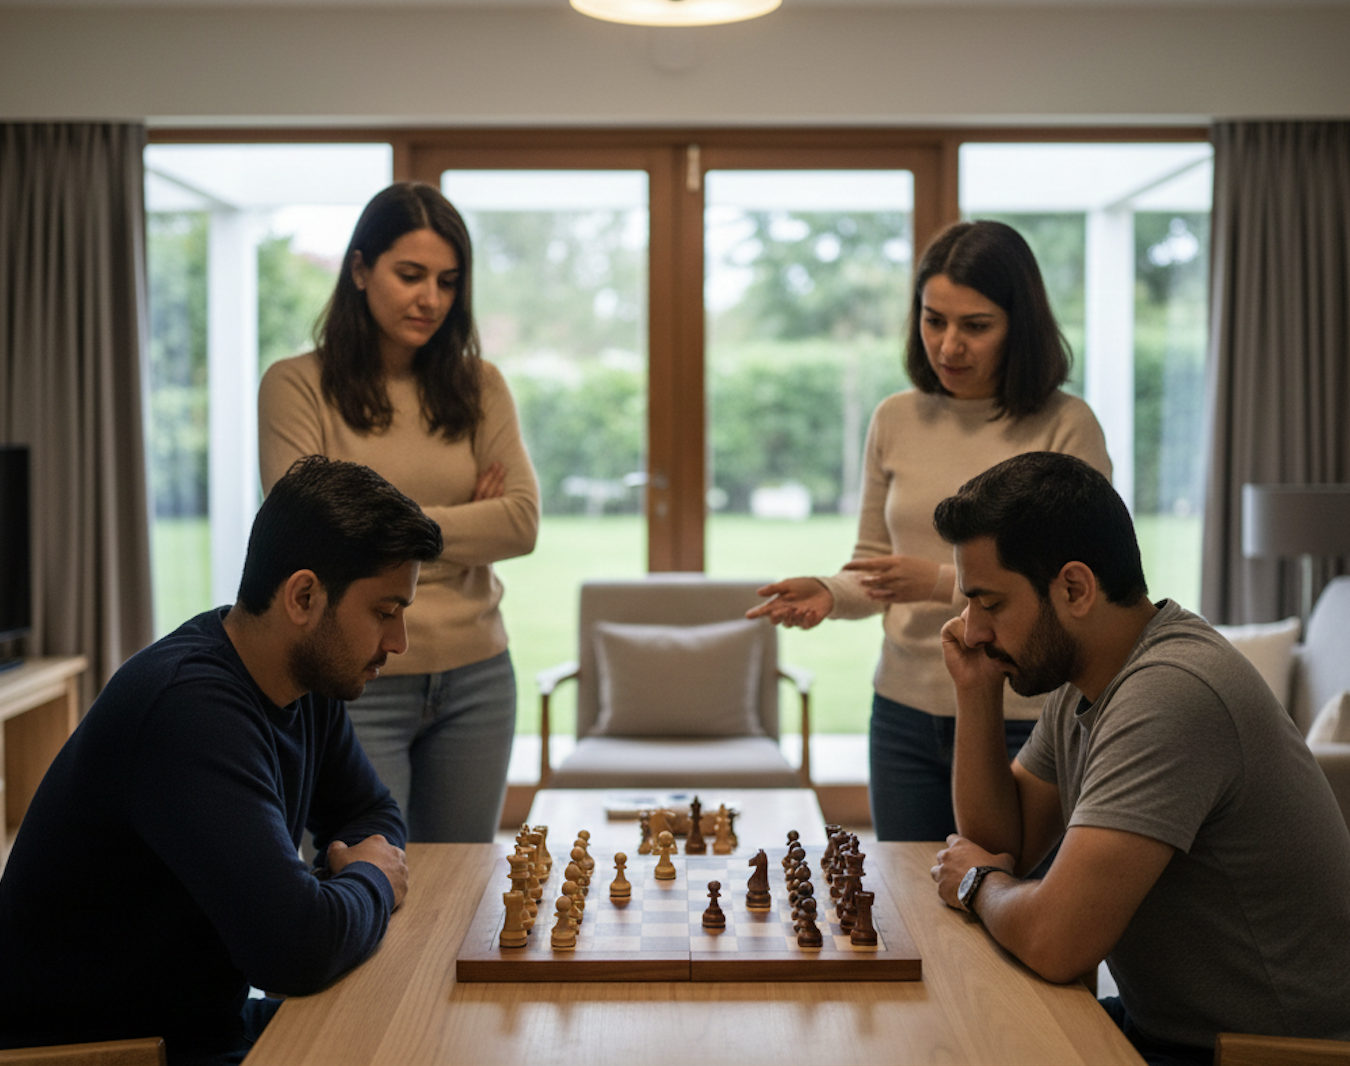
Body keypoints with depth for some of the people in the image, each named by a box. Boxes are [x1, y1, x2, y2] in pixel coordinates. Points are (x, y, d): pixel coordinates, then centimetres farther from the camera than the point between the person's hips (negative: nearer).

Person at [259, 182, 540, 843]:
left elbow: (522, 523, -3)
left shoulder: (478, 386, 8)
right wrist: (464, 521, -5)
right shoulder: (297, 386, -2)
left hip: (474, 679, 4)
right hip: (355, 684, -3)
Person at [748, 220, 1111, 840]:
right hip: (906, 713, 4)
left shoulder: (1065, 427, -8)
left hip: (1020, 720, -4)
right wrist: (828, 594, -7)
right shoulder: (896, 420, 6)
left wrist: (944, 582, -21)